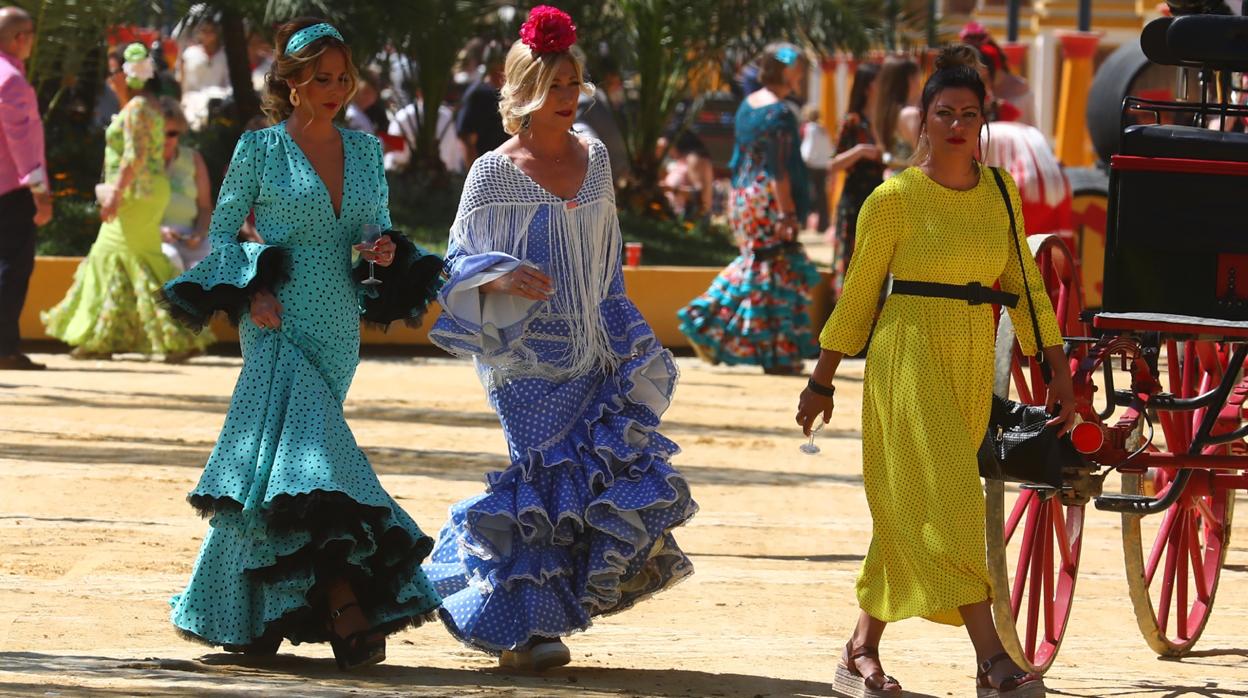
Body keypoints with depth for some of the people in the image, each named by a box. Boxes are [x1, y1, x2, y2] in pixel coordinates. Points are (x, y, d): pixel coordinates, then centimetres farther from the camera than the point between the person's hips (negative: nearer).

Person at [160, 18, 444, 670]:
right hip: (281, 324, -5)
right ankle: (346, 609, -22)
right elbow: (221, 231, 3)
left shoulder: (364, 150, 12)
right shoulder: (260, 149, 0)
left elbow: (378, 229, 18)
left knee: (269, 460, 7)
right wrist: (251, 290, -12)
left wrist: (387, 251, -5)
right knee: (310, 451, -18)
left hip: (339, 329, 5)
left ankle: (243, 614, 12)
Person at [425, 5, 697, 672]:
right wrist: (503, 277, -26)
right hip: (528, 354, -5)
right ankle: (527, 625, 3)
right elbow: (461, 259, -5)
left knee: (615, 460, -4)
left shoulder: (593, 159, 10)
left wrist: (627, 341, 19)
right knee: (544, 474, -7)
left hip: (592, 350, 5)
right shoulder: (494, 172, -6)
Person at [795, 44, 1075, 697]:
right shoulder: (894, 198, -6)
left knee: (910, 513, 8)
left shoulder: (1000, 191, 8)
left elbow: (1025, 284, 12)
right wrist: (821, 380, 5)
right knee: (948, 499, -13)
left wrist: (1057, 370, 6)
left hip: (973, 364, 5)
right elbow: (857, 294, 1)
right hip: (909, 356, -5)